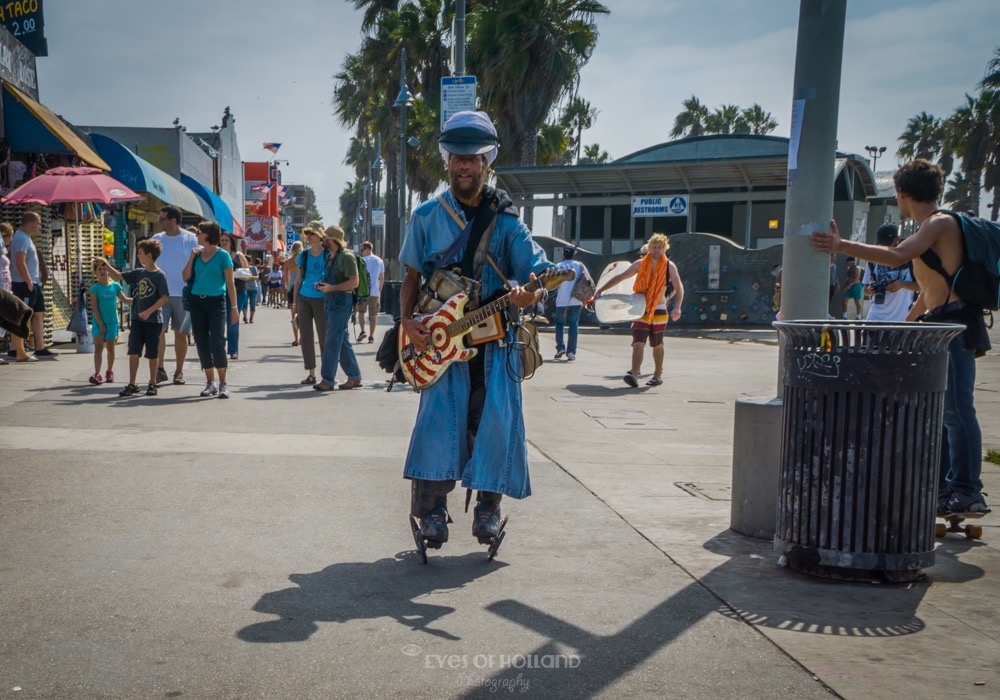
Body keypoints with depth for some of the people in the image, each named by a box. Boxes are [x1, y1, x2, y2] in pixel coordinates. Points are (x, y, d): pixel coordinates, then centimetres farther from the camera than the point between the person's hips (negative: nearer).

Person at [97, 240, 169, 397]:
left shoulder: (159, 275, -10)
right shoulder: (138, 273, 9)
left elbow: (164, 298, -15)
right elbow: (118, 276, 18)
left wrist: (149, 311, -20)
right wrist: (105, 264, 11)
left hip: (153, 321, -5)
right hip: (137, 319, 5)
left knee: (152, 354, 5)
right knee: (133, 352, 1)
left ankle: (152, 384, 17)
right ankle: (132, 385, 6)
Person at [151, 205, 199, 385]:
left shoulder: (191, 239, -1)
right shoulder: (156, 239, 8)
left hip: (183, 294, -2)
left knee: (181, 333, 6)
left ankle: (179, 371, 16)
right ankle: (160, 369, -3)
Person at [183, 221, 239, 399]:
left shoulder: (222, 255, -2)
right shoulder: (197, 254, 11)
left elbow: (230, 283, -2)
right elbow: (186, 277, 6)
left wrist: (234, 307, -5)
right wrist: (192, 257, 0)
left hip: (216, 302, -5)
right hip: (197, 302, 5)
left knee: (217, 341, -12)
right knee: (202, 342, 5)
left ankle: (223, 384, -4)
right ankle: (210, 382, 14)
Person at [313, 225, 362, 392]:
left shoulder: (346, 256, -11)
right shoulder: (331, 256, 17)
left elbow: (354, 282, -18)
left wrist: (332, 288, -20)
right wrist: (322, 285, 8)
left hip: (341, 302, -10)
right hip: (331, 302, 10)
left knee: (332, 341, -10)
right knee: (342, 341, 11)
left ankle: (327, 380, -8)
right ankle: (354, 377, 17)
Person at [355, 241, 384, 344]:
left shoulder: (362, 260, -4)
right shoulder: (380, 261, 9)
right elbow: (382, 278, 11)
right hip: (375, 292, 3)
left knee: (361, 311, 12)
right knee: (373, 315, 6)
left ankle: (362, 331, -3)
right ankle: (371, 336, 5)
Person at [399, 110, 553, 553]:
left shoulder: (506, 221, 4)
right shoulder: (426, 218, 7)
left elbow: (538, 275, -2)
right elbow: (412, 275, 13)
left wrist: (529, 294, -26)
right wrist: (407, 320, -4)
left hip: (496, 339, 0)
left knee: (497, 422, -4)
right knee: (438, 420, -12)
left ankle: (487, 507, 15)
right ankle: (431, 512, 0)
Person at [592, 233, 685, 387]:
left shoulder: (669, 266, -2)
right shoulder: (640, 264, 4)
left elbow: (679, 288, -8)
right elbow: (620, 277, 9)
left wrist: (677, 307, -23)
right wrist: (601, 290, 2)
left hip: (659, 311, -1)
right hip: (640, 311, 1)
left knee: (657, 344, 11)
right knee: (638, 343, -12)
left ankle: (658, 375, 27)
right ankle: (634, 375, -24)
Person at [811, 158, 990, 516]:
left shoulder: (941, 223, -10)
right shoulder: (930, 228, 21)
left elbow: (897, 255, -27)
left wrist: (842, 245, -29)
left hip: (956, 325, -10)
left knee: (957, 409, -11)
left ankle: (967, 492, -8)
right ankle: (943, 484, 21)